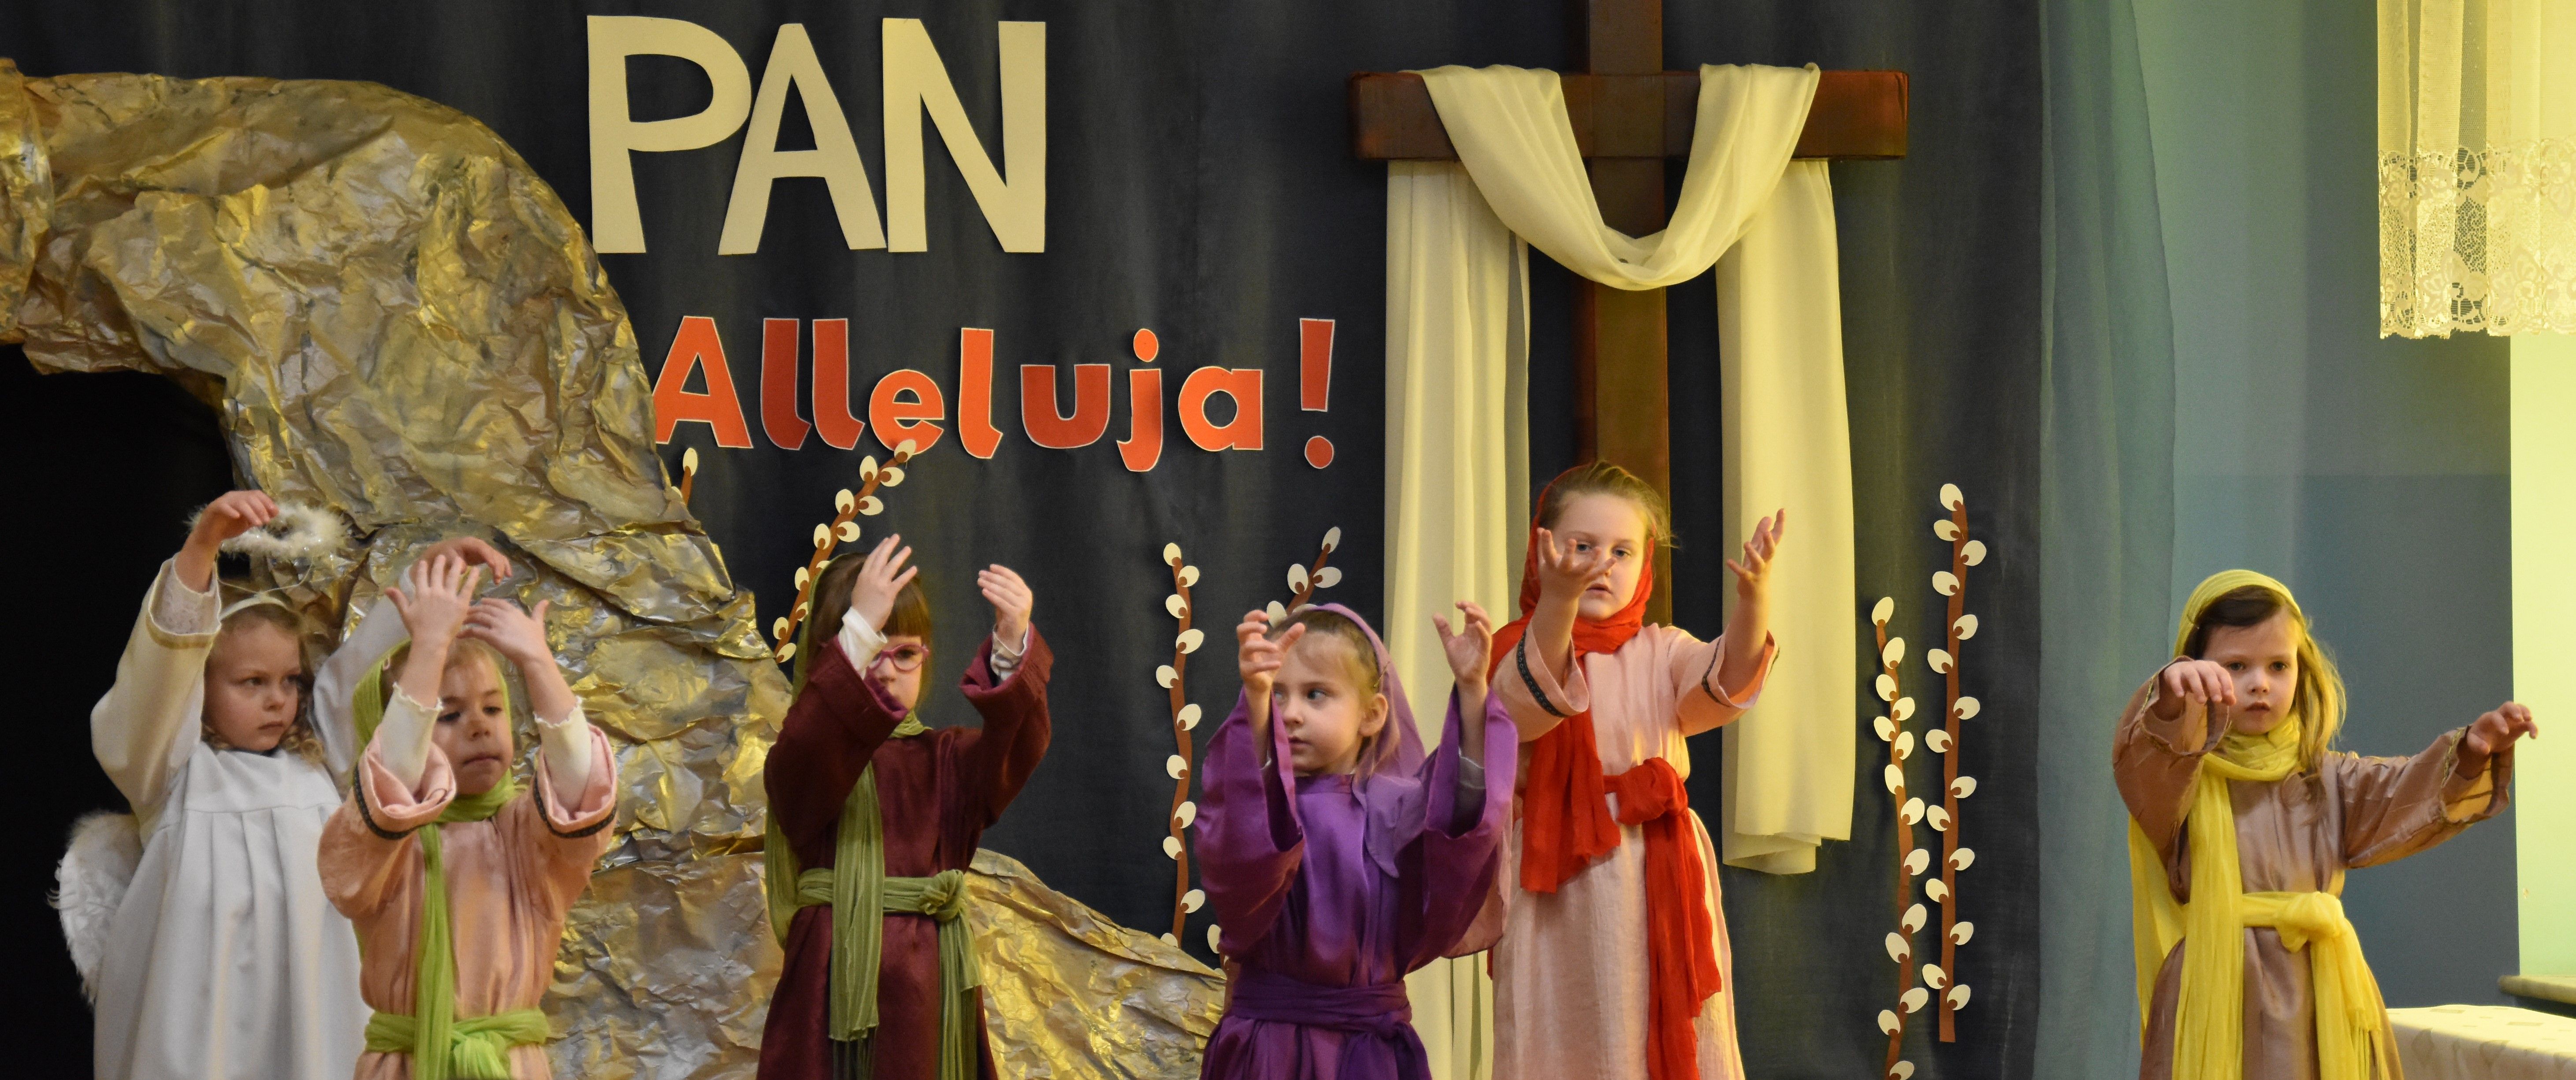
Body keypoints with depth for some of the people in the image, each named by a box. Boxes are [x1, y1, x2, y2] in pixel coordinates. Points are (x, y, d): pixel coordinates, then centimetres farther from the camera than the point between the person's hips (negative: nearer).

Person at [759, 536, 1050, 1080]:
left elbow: (1015, 747, -10)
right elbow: (809, 754, -24)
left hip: (933, 986, 3)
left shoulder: (947, 759, 10)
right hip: (841, 982, -3)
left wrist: (1013, 647, -29)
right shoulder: (805, 754, 0)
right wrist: (862, 631, -35)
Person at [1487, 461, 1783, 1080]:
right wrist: (1559, 600, -44)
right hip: (1563, 879, -3)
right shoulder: (1522, 650, -2)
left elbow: (1725, 681, -13)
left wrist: (1754, 599, -33)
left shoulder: (1662, 652, 8)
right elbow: (1529, 699, -26)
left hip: (1660, 874, 3)